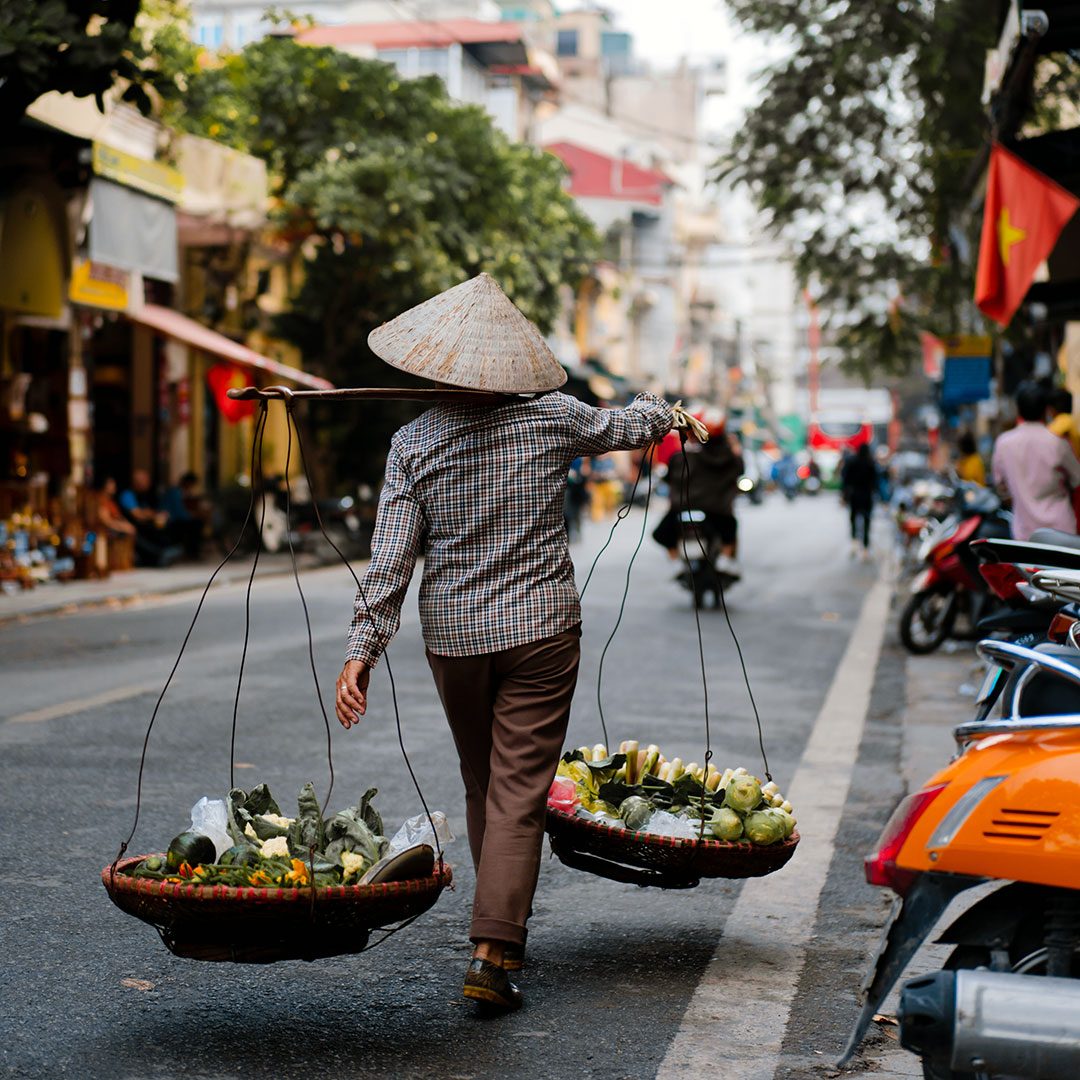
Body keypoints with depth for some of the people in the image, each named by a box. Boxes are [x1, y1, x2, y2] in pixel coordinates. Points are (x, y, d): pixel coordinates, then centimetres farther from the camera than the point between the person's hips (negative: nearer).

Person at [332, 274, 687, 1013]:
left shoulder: (414, 443, -5)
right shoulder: (552, 419, -5)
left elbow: (391, 557, -10)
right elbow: (626, 426, 16)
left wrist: (364, 647, -9)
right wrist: (666, 412, 38)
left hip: (454, 637, 2)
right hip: (541, 631, -1)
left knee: (483, 787, 19)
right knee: (519, 793, -2)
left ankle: (505, 927, 33)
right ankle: (494, 949, -11)